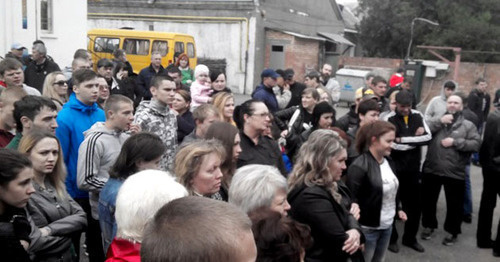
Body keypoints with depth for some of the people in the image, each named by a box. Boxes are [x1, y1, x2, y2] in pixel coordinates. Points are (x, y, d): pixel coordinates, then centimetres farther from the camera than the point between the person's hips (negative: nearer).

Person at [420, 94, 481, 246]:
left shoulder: (468, 125, 3)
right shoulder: (437, 121, 9)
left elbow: (476, 143, -10)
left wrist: (455, 142, -17)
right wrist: (440, 122, -14)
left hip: (455, 173, -2)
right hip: (431, 170, 2)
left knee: (454, 204, 9)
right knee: (428, 200, 14)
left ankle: (452, 231, 28)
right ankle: (429, 225, 34)